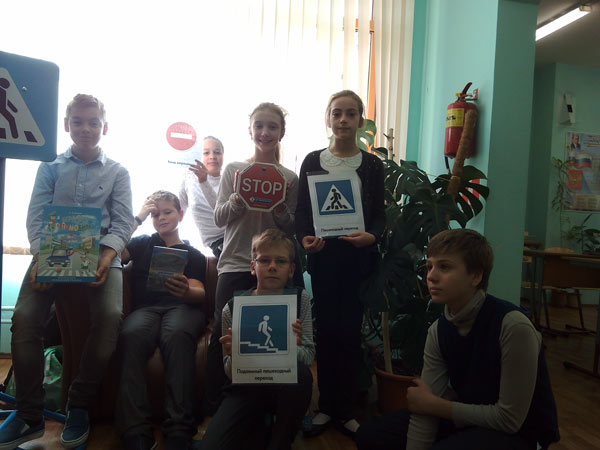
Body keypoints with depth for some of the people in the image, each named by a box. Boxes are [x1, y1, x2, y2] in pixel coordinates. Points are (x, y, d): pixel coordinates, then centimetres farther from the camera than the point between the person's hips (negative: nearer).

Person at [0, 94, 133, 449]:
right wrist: (40, 258, -13)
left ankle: (80, 408, -6)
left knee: (110, 315, -26)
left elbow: (123, 223, 2)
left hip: (101, 253, -1)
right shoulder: (50, 168, 14)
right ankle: (31, 416, -3)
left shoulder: (118, 172, 11)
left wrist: (106, 258, -17)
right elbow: (36, 217, 5)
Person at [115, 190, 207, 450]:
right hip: (145, 308, 1)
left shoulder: (193, 255, 22)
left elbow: (199, 293, 6)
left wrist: (186, 291, -20)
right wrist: (137, 218, 12)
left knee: (177, 335, -39)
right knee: (131, 335, -37)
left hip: (183, 307, -1)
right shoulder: (142, 244, 28)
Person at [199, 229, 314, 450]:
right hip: (247, 388, 0)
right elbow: (230, 373, -2)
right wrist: (232, 356, -26)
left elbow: (310, 356, -7)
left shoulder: (300, 299, -6)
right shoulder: (232, 309, -10)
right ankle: (258, 427, 10)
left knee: (300, 373, -34)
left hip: (287, 387, 1)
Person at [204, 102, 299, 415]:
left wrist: (281, 209, -13)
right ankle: (212, 407, 17)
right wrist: (238, 198, -15)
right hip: (234, 265, 0)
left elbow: (292, 231, 6)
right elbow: (219, 219, 3)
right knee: (223, 336, 0)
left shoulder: (290, 178, 6)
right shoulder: (233, 170, 6)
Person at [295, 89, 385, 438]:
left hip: (358, 256, 0)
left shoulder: (372, 165, 6)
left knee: (350, 329, 3)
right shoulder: (312, 161, 6)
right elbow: (302, 211, 4)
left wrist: (372, 236, -18)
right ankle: (326, 406, 19)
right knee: (327, 329, 5)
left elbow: (380, 214, 3)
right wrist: (305, 238, -14)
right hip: (323, 255, 0)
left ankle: (345, 409, 18)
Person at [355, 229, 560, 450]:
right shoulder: (439, 330, -8)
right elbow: (424, 408, -9)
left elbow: (509, 419, -22)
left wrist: (434, 405, -15)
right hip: (468, 416, 6)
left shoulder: (514, 327, -27)